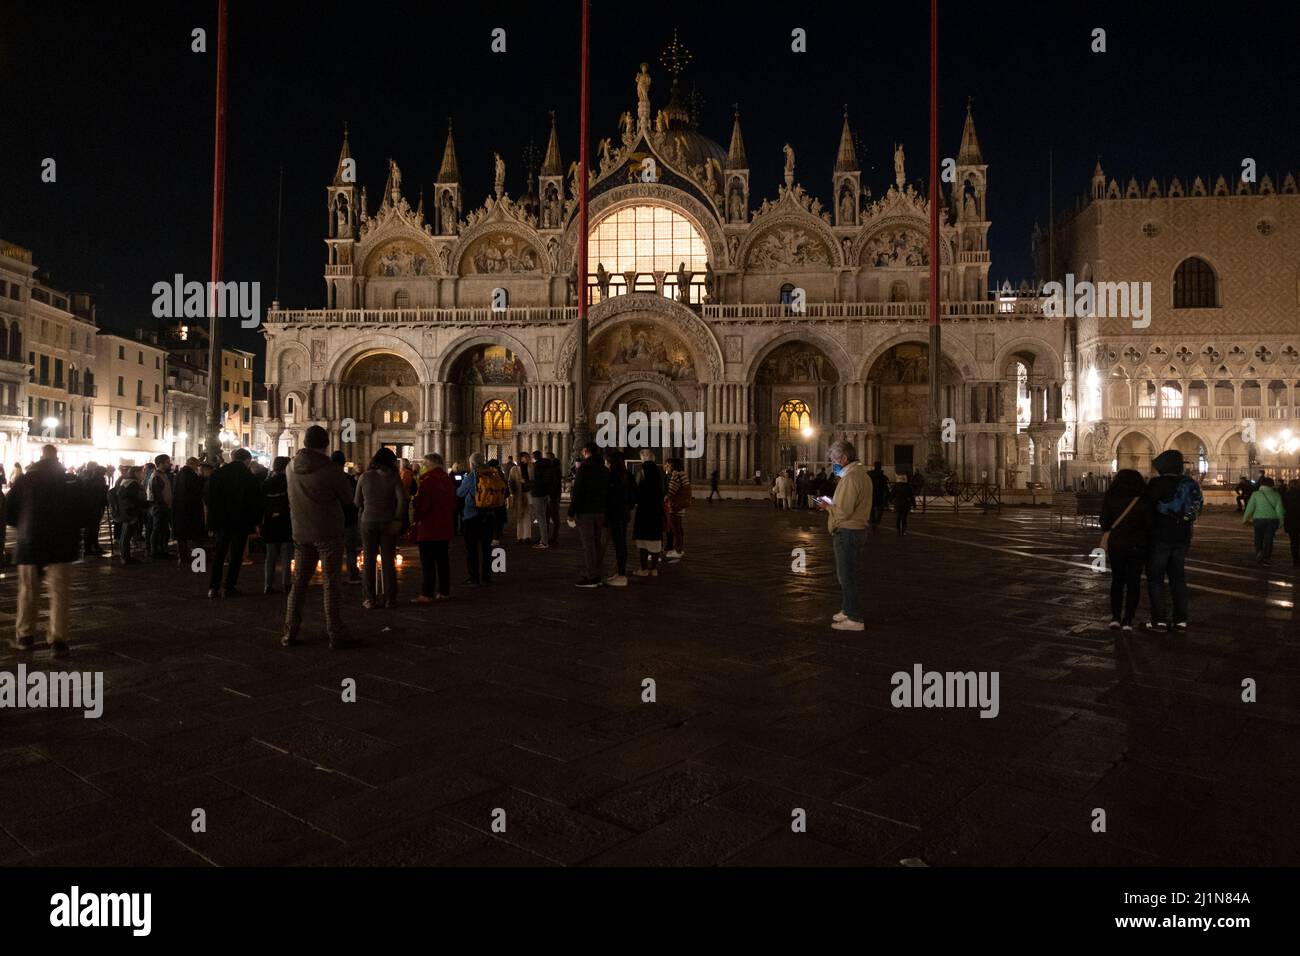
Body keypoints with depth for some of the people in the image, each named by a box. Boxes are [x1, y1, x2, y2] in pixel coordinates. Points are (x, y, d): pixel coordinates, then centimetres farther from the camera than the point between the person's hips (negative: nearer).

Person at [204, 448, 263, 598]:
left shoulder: (217, 473, -1)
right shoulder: (250, 477, -11)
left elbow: (206, 497, 4)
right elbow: (256, 502, -8)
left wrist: (214, 515, 16)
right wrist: (255, 521, 3)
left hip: (221, 520, 3)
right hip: (241, 522, -3)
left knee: (218, 553, 14)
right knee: (236, 555, 5)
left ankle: (213, 587, 11)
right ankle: (229, 587, 4)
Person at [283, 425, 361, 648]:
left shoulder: (291, 467, 1)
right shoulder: (330, 469, -15)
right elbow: (348, 498, -4)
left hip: (301, 533, 5)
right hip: (328, 533, -5)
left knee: (299, 582, 13)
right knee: (331, 583, 0)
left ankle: (290, 632, 16)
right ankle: (336, 634, 2)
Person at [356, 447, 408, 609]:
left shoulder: (364, 477, 0)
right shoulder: (393, 477, -5)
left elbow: (357, 501, 6)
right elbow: (402, 499, -15)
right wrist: (398, 518, -6)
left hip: (368, 522, 1)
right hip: (388, 522, -1)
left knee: (369, 561, 7)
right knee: (388, 561, 6)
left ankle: (369, 599, 8)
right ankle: (389, 598, 8)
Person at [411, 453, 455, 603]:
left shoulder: (427, 480, -14)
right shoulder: (448, 480, 10)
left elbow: (421, 504, -17)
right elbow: (453, 503, 15)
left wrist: (416, 516, -3)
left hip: (428, 528, -8)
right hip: (444, 527, 8)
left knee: (427, 562, -4)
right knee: (442, 560, 12)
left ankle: (427, 595, -4)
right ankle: (444, 592, 16)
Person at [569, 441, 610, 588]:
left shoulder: (584, 468, -12)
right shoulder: (605, 470, 12)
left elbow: (577, 492, -16)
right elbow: (607, 492, 14)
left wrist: (571, 512, -12)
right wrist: (605, 508, 16)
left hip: (585, 511, -7)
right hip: (600, 511, 7)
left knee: (588, 545, -4)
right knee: (597, 544, 13)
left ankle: (591, 577, -2)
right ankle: (597, 576, 17)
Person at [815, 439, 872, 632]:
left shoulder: (850, 477, -20)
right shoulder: (860, 473, 14)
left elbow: (843, 512, -25)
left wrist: (827, 507, -8)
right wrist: (831, 504, 10)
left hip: (847, 532, -11)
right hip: (856, 529, 11)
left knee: (847, 575, -4)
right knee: (845, 573, 20)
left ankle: (855, 619, 1)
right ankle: (847, 611, 31)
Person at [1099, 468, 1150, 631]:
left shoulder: (1110, 497, -2)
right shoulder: (1143, 499, -5)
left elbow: (1105, 523, -2)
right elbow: (1149, 523, -8)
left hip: (1116, 544, 1)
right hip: (1138, 545, -1)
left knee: (1117, 580, 15)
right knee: (1133, 582, 8)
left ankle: (1115, 618, 9)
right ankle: (1127, 621, 4)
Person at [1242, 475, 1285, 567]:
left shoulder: (1256, 494, -4)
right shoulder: (1276, 495, 0)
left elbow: (1250, 507, -6)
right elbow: (1279, 509, -2)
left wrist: (1245, 519, 5)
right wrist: (1281, 521, 7)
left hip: (1259, 519, -1)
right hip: (1273, 520, 1)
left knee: (1258, 538, 13)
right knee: (1268, 539, 8)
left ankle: (1259, 552, -10)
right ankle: (1266, 559, 7)